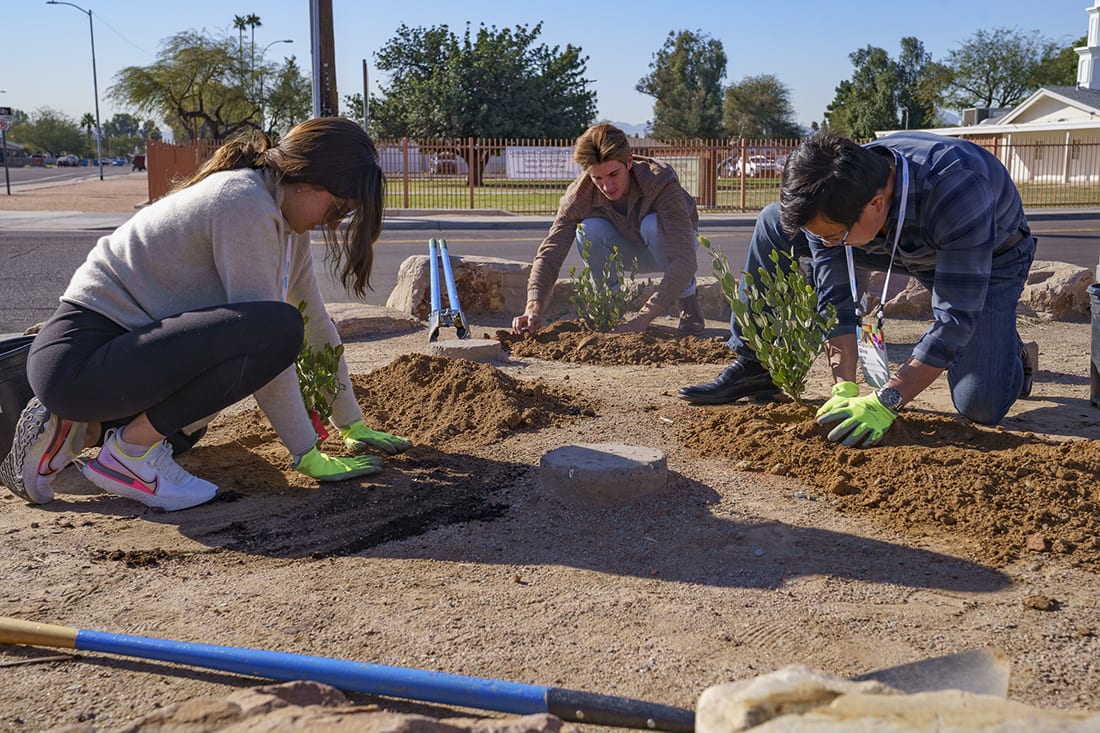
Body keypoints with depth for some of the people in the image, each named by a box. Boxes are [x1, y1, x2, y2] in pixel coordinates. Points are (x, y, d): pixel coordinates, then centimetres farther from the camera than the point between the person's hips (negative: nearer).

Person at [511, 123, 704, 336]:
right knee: (590, 230, -31)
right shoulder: (580, 194, -28)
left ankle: (688, 301, -12)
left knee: (653, 225, -37)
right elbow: (550, 252, -32)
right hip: (632, 250, 2)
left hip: (670, 244, -2)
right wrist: (533, 308, -50)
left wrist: (643, 318, -54)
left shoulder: (661, 181, -37)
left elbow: (684, 260, -44)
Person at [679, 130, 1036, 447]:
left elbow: (956, 319, -41)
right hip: (905, 246, 5)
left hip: (989, 259, -4)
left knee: (980, 406, -22)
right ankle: (754, 366, -4)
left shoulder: (957, 191, -43)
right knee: (776, 223, -11)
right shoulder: (831, 199, -28)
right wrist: (844, 390, -30)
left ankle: (1010, 355, 14)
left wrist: (884, 402, -44)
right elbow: (834, 297, -21)